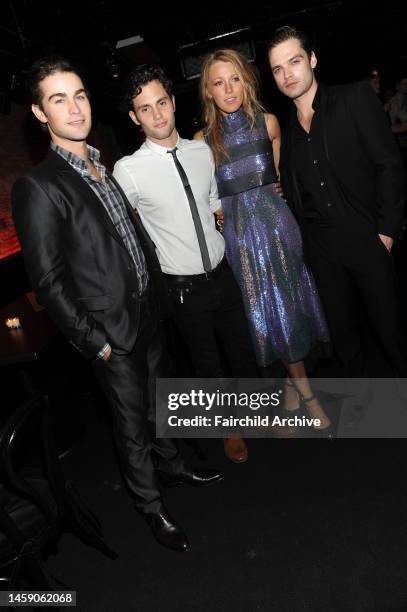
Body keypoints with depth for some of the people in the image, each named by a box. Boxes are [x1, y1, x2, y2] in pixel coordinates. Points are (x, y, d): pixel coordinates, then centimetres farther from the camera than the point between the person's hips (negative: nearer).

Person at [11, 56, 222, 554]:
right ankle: (151, 508, 35)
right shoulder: (37, 187, -15)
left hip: (148, 313, 7)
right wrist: (93, 340, -14)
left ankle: (171, 466, 49)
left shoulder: (107, 168, 8)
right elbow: (49, 281, -16)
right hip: (111, 328, -6)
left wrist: (156, 291, 10)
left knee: (156, 401, 24)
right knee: (133, 422, 11)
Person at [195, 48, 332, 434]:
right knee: (267, 311, 6)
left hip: (276, 222, 1)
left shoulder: (268, 123, 1)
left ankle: (292, 380, 31)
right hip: (237, 231, 0)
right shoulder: (203, 139, 0)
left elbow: (278, 177, 12)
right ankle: (305, 390, 24)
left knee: (290, 303, 7)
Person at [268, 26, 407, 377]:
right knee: (342, 332, 13)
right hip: (322, 249, 4)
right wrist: (306, 239, 5)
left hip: (367, 239, -4)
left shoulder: (355, 98, -1)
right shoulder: (285, 129, 11)